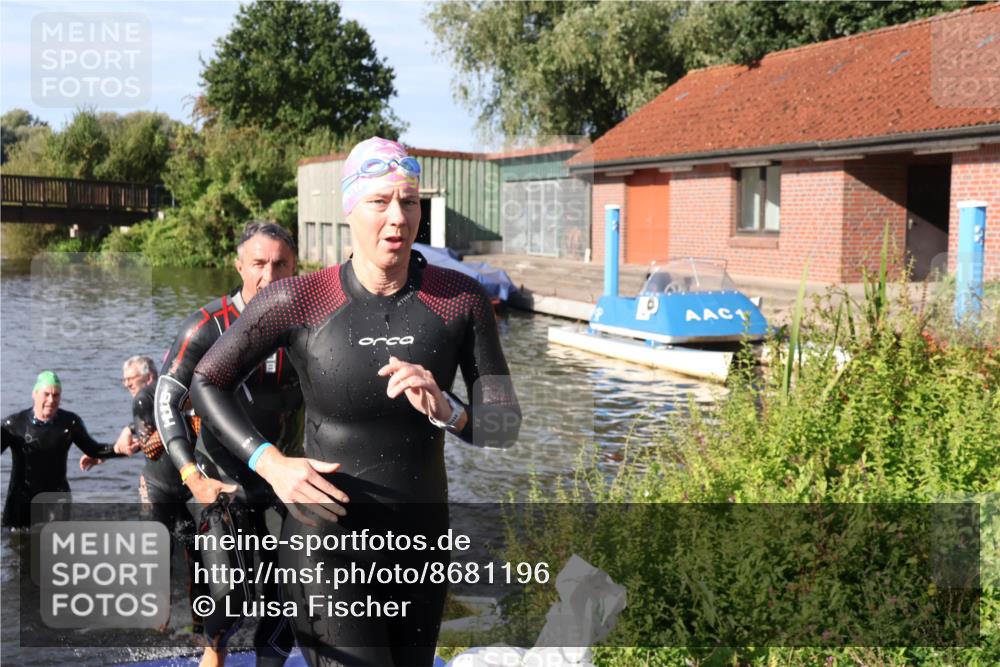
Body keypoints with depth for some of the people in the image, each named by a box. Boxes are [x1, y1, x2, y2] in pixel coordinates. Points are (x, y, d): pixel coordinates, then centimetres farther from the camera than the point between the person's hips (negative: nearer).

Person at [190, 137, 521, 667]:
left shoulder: (460, 300, -7)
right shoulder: (297, 302, -13)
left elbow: (504, 424, -3)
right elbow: (206, 382, 0)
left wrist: (445, 410, -24)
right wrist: (271, 463, -13)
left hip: (422, 543, 4)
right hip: (328, 544, -3)